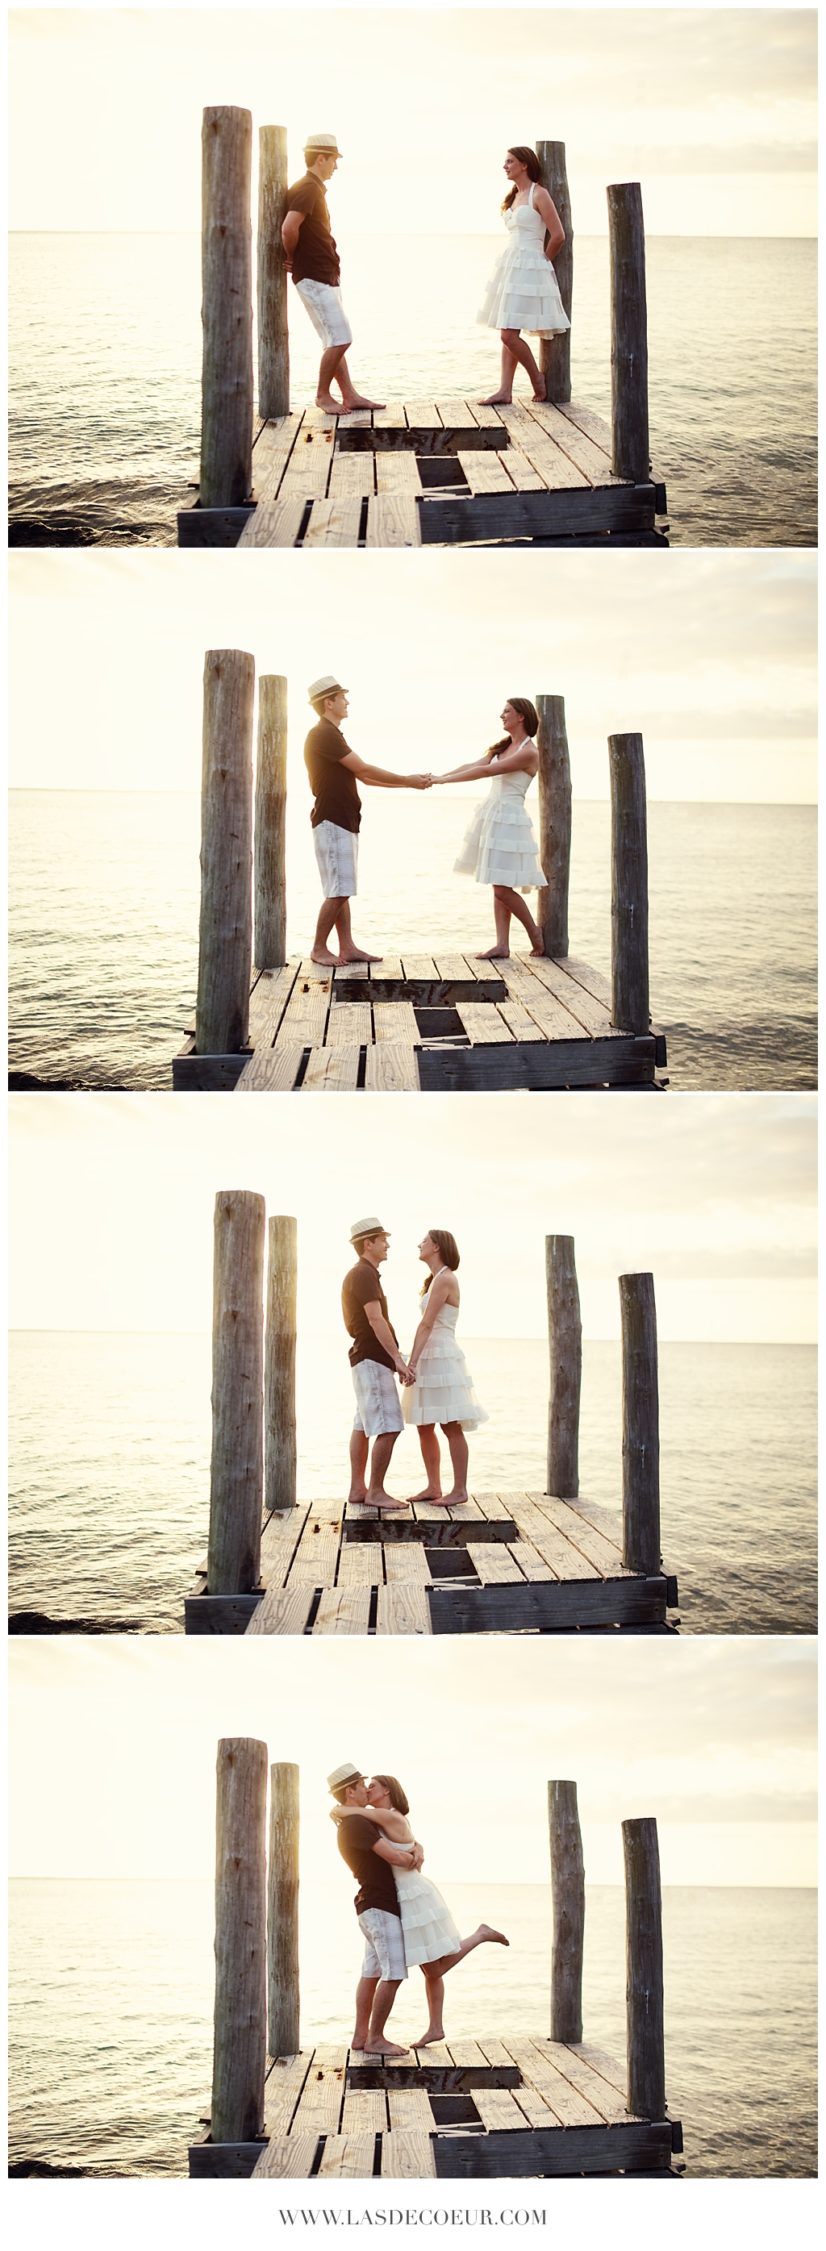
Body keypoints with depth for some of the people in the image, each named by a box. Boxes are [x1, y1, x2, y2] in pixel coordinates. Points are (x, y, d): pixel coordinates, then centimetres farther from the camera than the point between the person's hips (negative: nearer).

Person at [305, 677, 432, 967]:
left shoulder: (331, 735, 18)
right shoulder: (324, 734, -15)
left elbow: (364, 777, 18)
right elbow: (364, 771, -15)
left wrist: (409, 782, 13)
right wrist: (407, 781, -7)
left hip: (343, 823, 10)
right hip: (332, 822, -10)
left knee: (341, 891, 9)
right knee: (338, 891, -9)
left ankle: (347, 947, 11)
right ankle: (319, 949, -3)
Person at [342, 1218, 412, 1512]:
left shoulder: (358, 1274, 17)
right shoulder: (364, 1274, -15)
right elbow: (375, 1320, -23)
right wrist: (398, 1358, -24)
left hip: (365, 1358, 11)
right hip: (373, 1359, -11)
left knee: (364, 1426, 10)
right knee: (388, 1427, -12)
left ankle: (357, 1488, 12)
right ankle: (376, 1491, -12)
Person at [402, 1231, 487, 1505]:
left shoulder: (444, 1279, -13)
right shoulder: (436, 1280, 17)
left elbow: (426, 1325, -19)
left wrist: (411, 1362, -22)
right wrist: (415, 1363, 22)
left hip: (443, 1358, -10)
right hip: (430, 1359, 10)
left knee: (451, 1427, -6)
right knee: (424, 1427, 10)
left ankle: (460, 1489, -3)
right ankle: (433, 1487, 14)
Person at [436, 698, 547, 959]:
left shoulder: (529, 753, -13)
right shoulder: (503, 746, 14)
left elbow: (485, 771, -18)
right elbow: (473, 765, 8)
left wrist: (444, 780, -19)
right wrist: (438, 776, -4)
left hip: (509, 819, -8)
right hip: (491, 814, 8)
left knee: (502, 888, -9)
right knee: (498, 887, 6)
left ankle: (535, 932, 9)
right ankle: (502, 945, 6)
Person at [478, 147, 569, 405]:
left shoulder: (538, 194, -9)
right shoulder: (515, 196, 16)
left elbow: (558, 236, -13)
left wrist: (543, 261, 1)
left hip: (529, 267, -9)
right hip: (510, 265, 9)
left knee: (509, 334, -13)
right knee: (507, 334, 5)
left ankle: (537, 379, 4)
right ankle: (505, 391, 4)